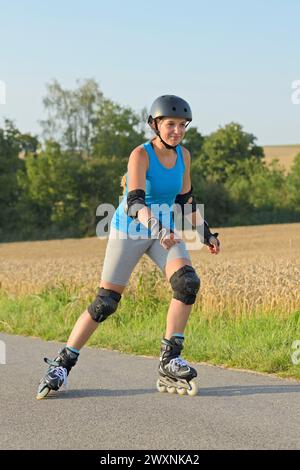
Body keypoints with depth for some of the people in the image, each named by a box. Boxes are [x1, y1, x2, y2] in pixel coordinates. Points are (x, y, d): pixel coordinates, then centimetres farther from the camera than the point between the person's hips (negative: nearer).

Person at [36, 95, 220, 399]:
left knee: (187, 282, -21)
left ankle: (169, 363, -16)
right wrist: (157, 227, -52)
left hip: (164, 231, 5)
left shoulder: (183, 156, -2)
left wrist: (205, 234, 15)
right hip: (128, 231, -5)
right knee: (105, 302, -6)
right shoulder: (141, 154, -21)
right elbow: (134, 201, -35)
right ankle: (61, 365, 7)